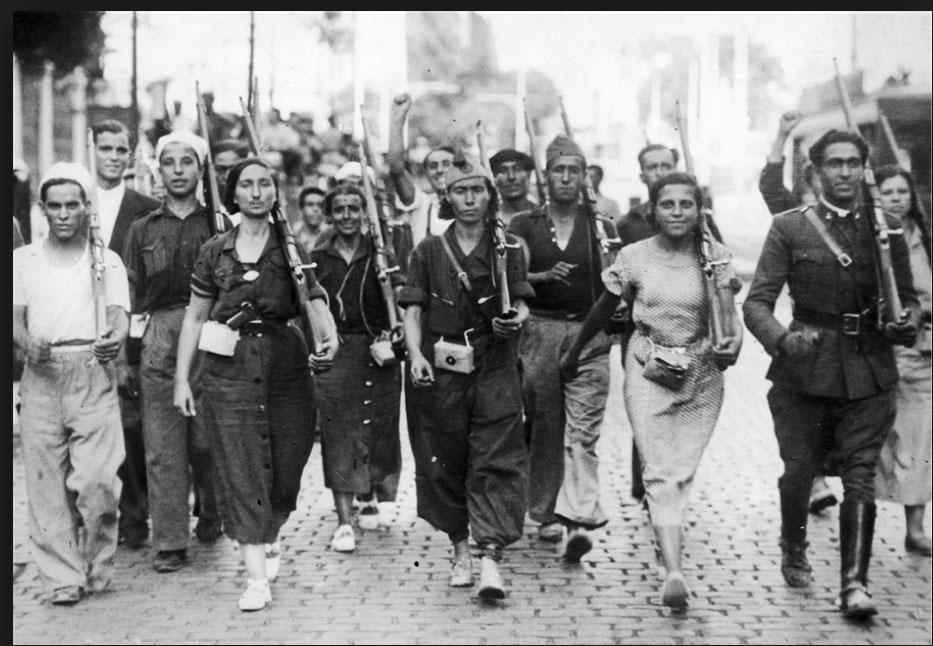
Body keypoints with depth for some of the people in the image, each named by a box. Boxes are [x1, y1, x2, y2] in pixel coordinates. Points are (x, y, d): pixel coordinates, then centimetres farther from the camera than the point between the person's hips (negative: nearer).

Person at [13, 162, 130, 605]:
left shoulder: (107, 260, 13)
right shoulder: (23, 260, 15)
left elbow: (117, 315, 0)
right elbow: (16, 317, 6)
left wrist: (114, 339, -24)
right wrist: (26, 342, -18)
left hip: (93, 373, -1)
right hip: (41, 374, 1)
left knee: (97, 480, -11)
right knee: (47, 482, -1)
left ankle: (96, 568, 7)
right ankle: (63, 576, 6)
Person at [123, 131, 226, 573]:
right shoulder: (142, 230, 12)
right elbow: (130, 299, 11)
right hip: (158, 341, 1)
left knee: (207, 440, 1)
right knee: (162, 447, -2)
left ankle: (212, 513, 27)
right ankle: (169, 543, 3)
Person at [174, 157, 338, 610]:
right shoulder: (215, 251, 6)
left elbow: (317, 302, -3)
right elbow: (195, 317, 11)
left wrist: (329, 338, -24)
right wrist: (181, 378, 7)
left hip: (285, 363, 0)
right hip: (229, 369, 0)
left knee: (285, 463, 7)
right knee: (240, 468, -4)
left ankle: (270, 538, 37)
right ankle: (257, 575, -1)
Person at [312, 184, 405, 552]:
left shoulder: (379, 255, 5)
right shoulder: (317, 259, 7)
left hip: (377, 352, 1)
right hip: (334, 353, 0)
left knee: (378, 429, 6)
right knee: (338, 434, -6)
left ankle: (370, 498, 33)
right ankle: (344, 523, -5)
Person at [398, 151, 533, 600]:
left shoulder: (509, 248, 7)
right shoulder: (429, 251, 7)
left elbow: (520, 306, 5)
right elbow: (413, 310, 4)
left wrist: (517, 319, -18)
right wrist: (416, 355, -12)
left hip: (495, 367, -1)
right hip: (442, 370, 1)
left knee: (497, 461, -9)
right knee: (444, 462, 6)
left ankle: (491, 558, -13)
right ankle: (460, 551, 20)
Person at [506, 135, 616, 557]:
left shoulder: (599, 225, 9)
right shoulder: (524, 226, 8)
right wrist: (545, 276, -15)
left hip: (589, 333, -1)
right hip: (539, 330, 1)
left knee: (583, 431, -10)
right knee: (543, 427, 6)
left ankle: (579, 522, -17)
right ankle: (547, 513, 17)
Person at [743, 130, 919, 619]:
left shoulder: (886, 228, 9)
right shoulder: (789, 228, 2)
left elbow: (907, 297, 16)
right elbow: (757, 301, -3)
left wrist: (907, 322, -8)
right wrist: (782, 338, -22)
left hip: (869, 372, 1)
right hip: (805, 370, -1)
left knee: (860, 476, -6)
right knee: (799, 471, 7)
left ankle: (854, 583, -4)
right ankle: (793, 551, 35)